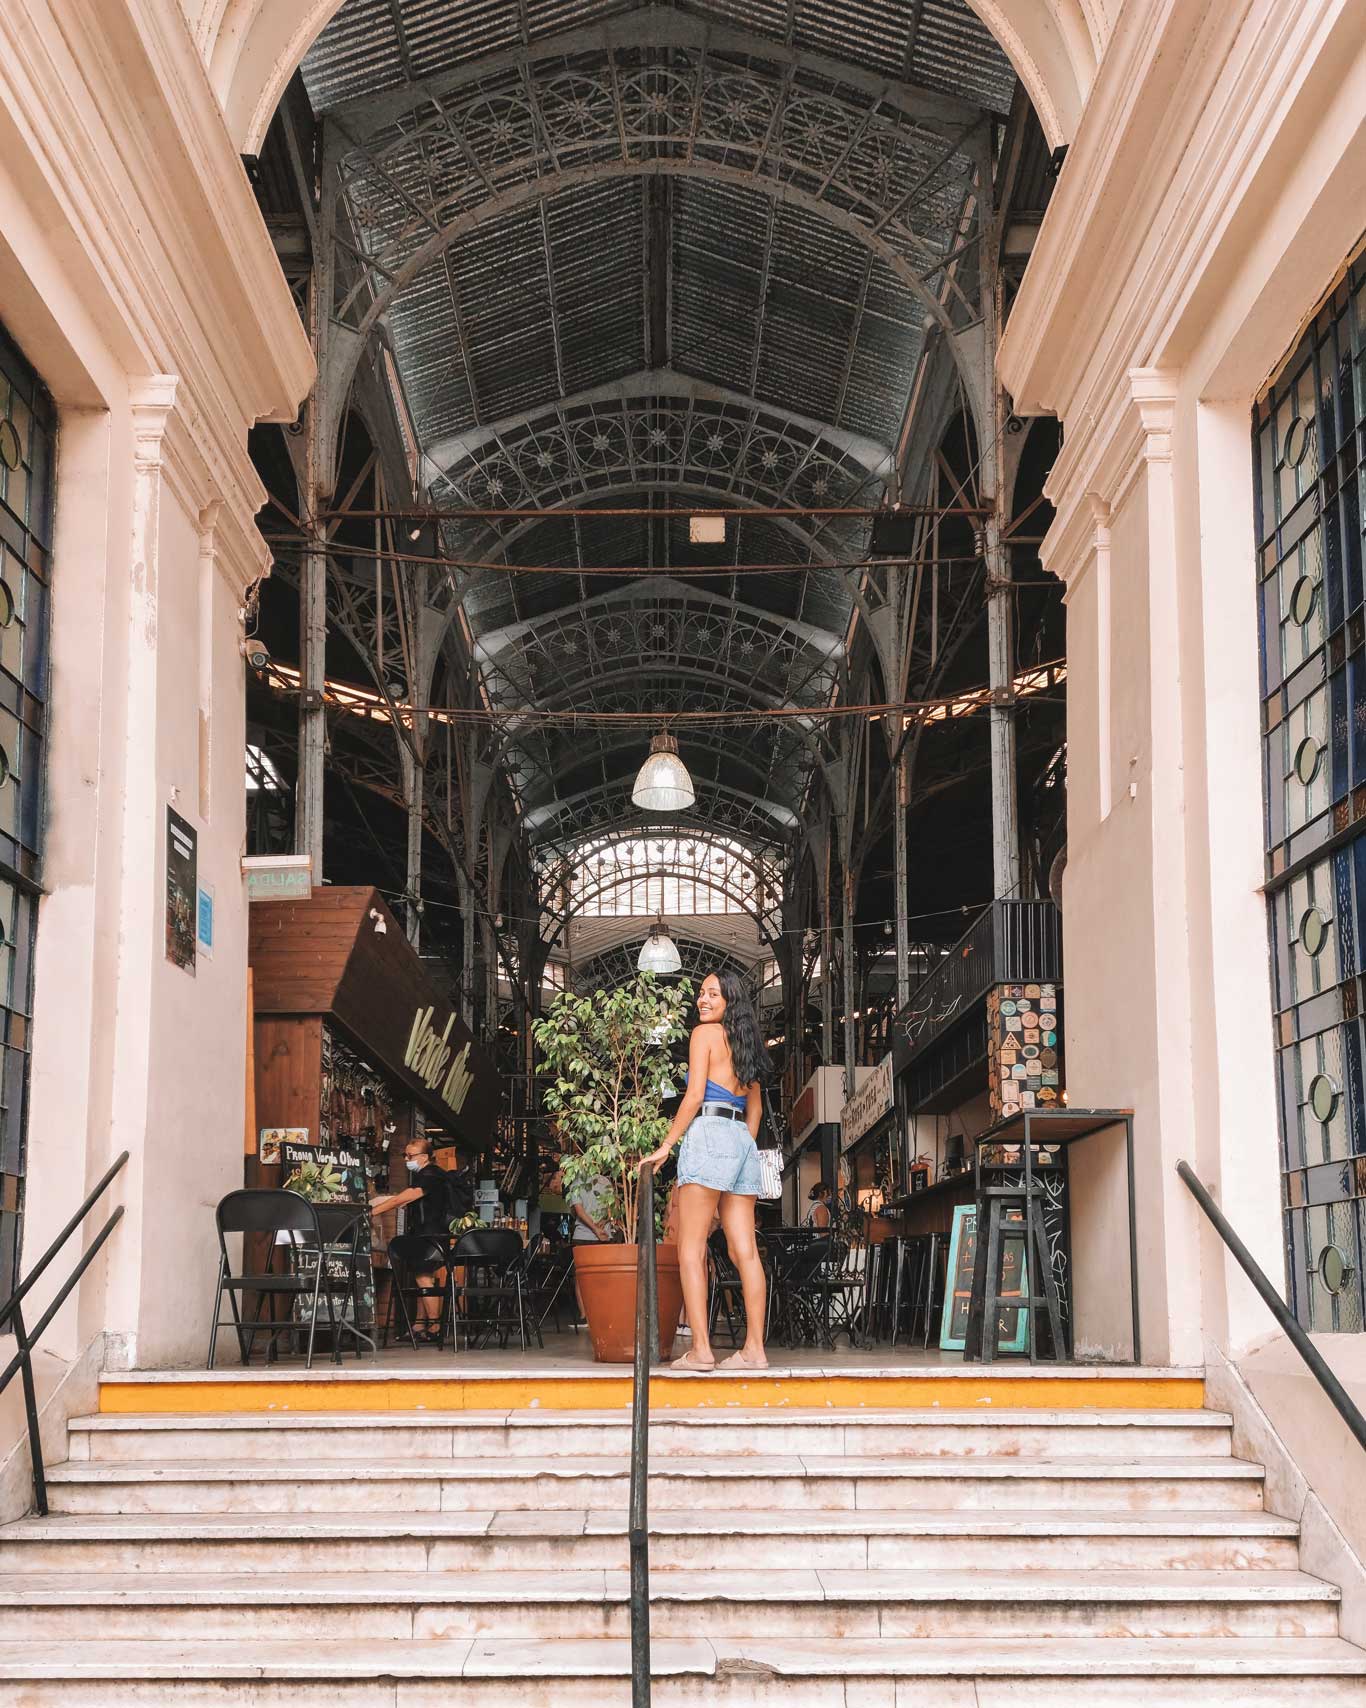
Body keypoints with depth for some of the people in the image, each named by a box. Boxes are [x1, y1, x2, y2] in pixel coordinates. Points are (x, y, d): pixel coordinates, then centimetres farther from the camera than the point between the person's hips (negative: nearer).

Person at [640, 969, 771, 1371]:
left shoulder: (704, 1033, -1)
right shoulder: (745, 1043, 21)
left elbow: (694, 1095, -9)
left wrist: (666, 1145, -6)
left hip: (709, 1134, -8)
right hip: (743, 1142, 8)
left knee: (691, 1248, -7)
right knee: (744, 1250, 3)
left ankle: (700, 1349, -14)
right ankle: (754, 1349, -1)